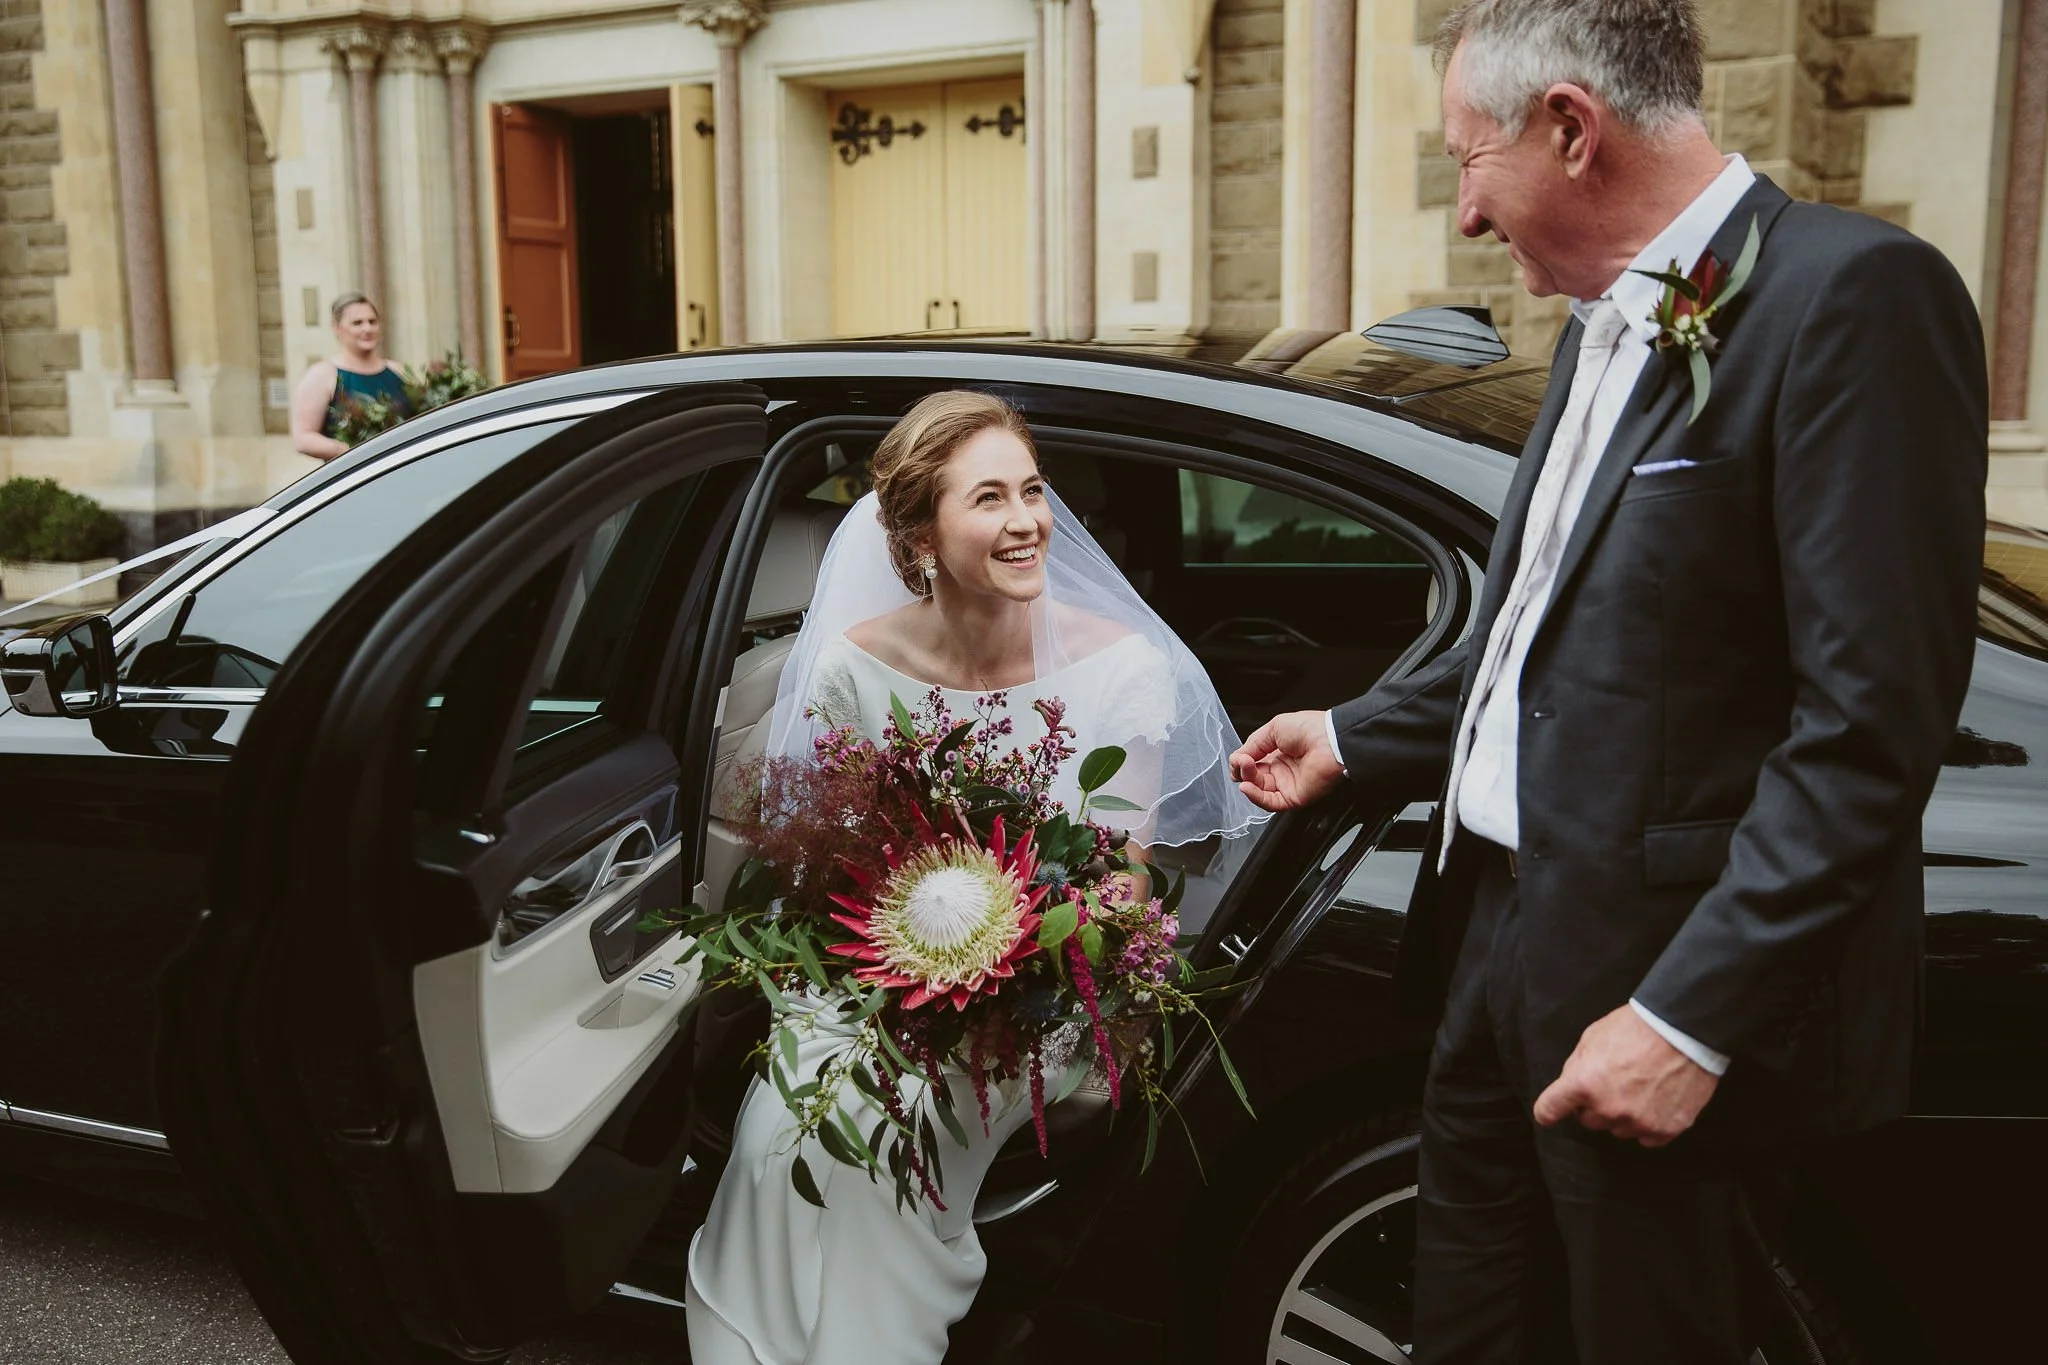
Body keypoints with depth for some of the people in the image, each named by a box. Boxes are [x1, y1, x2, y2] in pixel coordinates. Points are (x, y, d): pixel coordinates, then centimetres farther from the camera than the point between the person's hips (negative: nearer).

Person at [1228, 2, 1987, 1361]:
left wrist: (1691, 1017, -22)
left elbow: (1870, 725, -21)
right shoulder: (1607, 323, 12)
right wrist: (1355, 739, 23)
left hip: (1662, 989, -8)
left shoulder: (1851, 294, -16)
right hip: (1504, 935, 8)